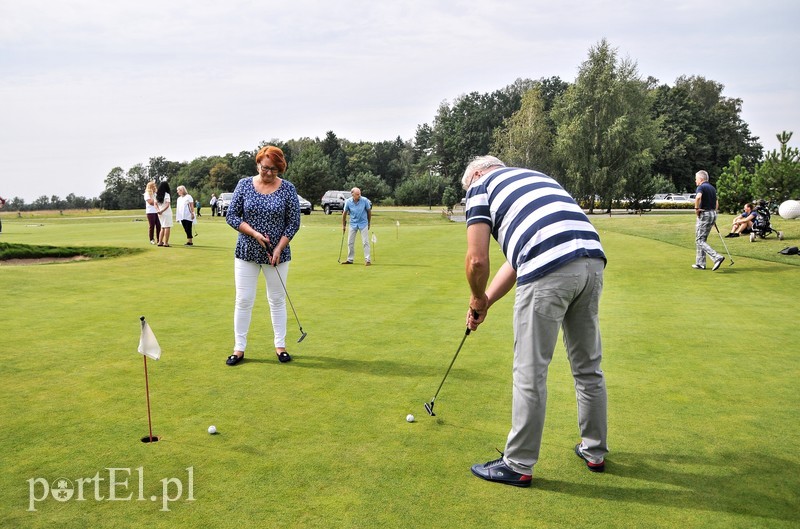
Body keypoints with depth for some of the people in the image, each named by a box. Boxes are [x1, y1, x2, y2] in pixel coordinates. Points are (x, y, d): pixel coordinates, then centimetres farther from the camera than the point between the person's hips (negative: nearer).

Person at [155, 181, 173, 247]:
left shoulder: (157, 195, 9)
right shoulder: (166, 194, -10)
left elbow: (155, 204, 5)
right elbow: (167, 205, -19)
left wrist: (158, 210, -8)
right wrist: (162, 211, -19)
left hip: (160, 214, 7)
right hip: (167, 213, -7)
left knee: (162, 227, 16)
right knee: (167, 227, -4)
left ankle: (160, 242, 13)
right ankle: (166, 243, -9)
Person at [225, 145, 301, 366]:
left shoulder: (288, 188, -4)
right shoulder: (244, 184, -2)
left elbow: (293, 222, -3)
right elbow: (231, 216, -2)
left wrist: (279, 248, -11)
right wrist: (254, 233, -14)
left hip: (277, 253, 0)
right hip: (247, 252, 1)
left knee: (277, 299, 8)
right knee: (243, 300, 2)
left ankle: (280, 345, 19)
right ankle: (239, 348, 12)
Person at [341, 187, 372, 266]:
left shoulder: (365, 200, -17)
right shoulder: (348, 202, -12)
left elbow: (369, 211, -1)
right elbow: (344, 213, 2)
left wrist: (369, 223, 6)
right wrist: (343, 225, 7)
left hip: (363, 224, -2)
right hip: (353, 223, 2)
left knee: (365, 242, -6)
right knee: (350, 242, 5)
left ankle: (367, 260, -1)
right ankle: (350, 259, 17)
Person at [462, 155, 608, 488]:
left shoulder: (481, 185, 13)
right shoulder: (533, 177, 34)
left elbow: (477, 260, 1)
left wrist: (477, 299, 20)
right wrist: (486, 301, 35)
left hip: (549, 272, -7)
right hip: (592, 261, 8)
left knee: (530, 373, 4)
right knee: (588, 366, 21)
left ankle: (519, 465, 18)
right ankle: (595, 451, 36)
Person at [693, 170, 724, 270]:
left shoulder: (701, 187, -11)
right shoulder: (712, 188, 17)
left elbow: (698, 197, -33)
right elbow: (717, 203, 22)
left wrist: (696, 208, -20)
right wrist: (713, 213, 22)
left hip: (704, 214, -9)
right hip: (713, 214, 9)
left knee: (700, 241, -8)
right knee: (702, 240, 15)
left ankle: (717, 257, -22)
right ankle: (700, 263, 16)